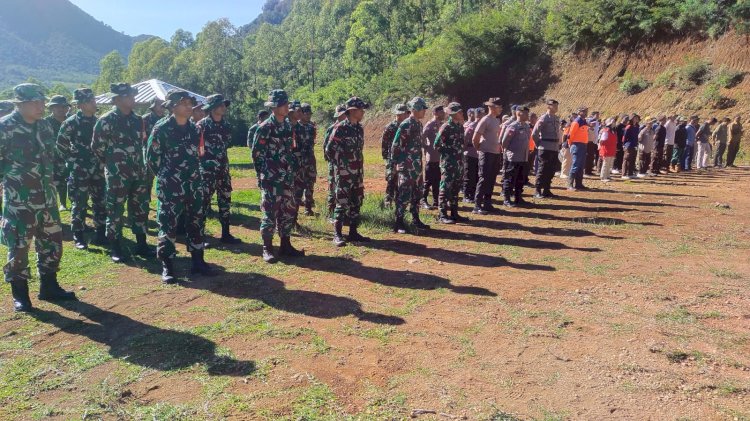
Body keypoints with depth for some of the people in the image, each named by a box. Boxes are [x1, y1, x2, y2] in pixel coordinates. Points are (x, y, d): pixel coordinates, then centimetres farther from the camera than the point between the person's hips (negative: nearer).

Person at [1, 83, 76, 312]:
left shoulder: (45, 126, 9)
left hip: (46, 197, 6)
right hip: (18, 200, -6)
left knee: (52, 241, 11)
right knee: (19, 246, 1)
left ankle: (48, 287, 25)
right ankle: (20, 294, 15)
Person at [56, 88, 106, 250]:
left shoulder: (98, 122, 7)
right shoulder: (71, 123, -8)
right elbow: (61, 145, -2)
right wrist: (73, 161, -4)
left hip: (98, 170, 5)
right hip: (79, 171, -5)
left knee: (100, 202, 9)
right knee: (79, 204, 1)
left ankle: (101, 233, 20)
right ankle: (78, 237, 9)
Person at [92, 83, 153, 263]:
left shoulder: (137, 119, 9)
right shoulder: (106, 121, -9)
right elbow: (97, 147, -4)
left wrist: (139, 164, 14)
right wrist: (112, 162, 5)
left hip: (138, 173, 6)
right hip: (117, 174, -6)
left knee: (140, 208, 10)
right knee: (115, 211, 3)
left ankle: (141, 245, 20)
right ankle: (115, 248, 13)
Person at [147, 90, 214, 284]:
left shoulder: (194, 128, 8)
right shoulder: (161, 129, -9)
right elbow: (151, 156, -5)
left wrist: (194, 173, 14)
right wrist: (166, 176, 2)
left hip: (194, 186, 6)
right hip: (170, 187, -5)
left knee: (196, 223, 11)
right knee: (168, 225, -1)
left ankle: (198, 261, 22)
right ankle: (167, 267, 8)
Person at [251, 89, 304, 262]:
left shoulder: (288, 125, 11)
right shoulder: (265, 128, -10)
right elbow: (256, 154, -9)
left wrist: (293, 169, 14)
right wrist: (262, 176, -10)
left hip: (287, 178, 7)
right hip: (271, 179, -7)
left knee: (288, 211, 10)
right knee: (270, 213, -3)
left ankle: (285, 245, 20)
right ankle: (267, 248, 6)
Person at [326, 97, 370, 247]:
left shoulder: (359, 129, 11)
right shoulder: (340, 128, -11)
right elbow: (329, 149, -11)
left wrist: (360, 167, 15)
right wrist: (340, 164, -8)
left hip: (358, 172, 7)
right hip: (344, 172, -7)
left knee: (356, 202, 10)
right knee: (343, 203, -6)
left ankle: (353, 232, 18)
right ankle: (337, 234, 0)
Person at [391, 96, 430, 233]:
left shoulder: (419, 124, 12)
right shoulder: (405, 125, -14)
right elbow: (395, 145, -14)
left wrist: (419, 163, 19)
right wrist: (395, 163, -12)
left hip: (417, 166, 9)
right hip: (406, 167, -9)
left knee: (417, 194, 14)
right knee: (404, 195, -6)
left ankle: (415, 220, 23)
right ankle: (398, 223, 0)